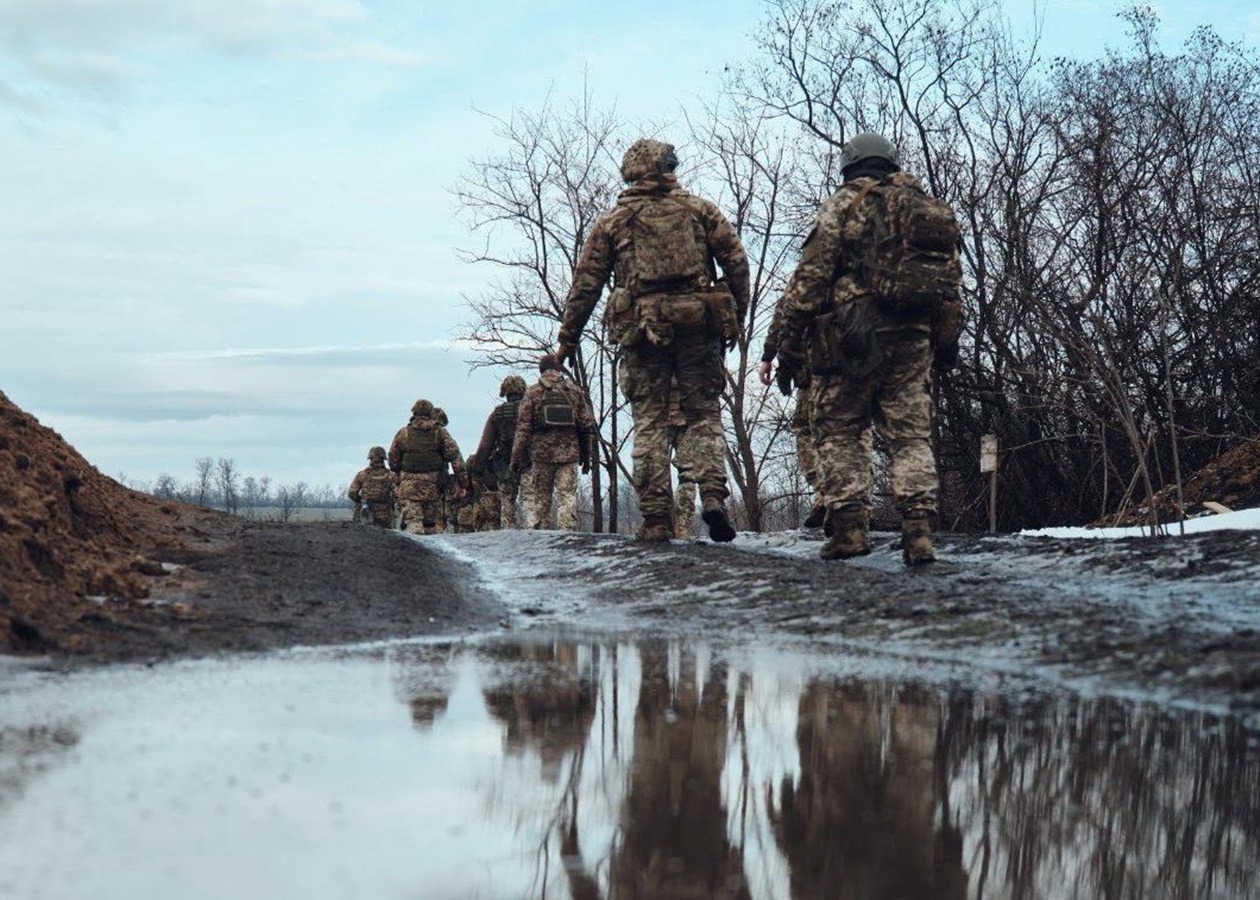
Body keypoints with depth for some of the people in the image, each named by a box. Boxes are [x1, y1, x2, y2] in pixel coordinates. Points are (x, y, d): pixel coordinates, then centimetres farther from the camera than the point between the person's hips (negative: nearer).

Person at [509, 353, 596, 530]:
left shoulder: (533, 392, 3)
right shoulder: (574, 390, 9)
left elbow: (523, 427, -2)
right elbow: (587, 424, 7)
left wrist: (516, 457, 0)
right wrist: (586, 456, 13)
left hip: (542, 452, -1)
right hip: (569, 453, 1)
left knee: (539, 498, 7)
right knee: (567, 497, -1)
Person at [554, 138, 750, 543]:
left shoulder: (612, 221, 10)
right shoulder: (699, 208, 10)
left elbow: (586, 284, 8)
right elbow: (736, 262, 5)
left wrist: (567, 339, 14)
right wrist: (736, 318, 12)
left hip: (643, 330, 0)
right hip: (698, 326, 0)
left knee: (650, 422, 4)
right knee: (704, 414, 8)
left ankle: (657, 519, 0)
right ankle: (714, 495, -12)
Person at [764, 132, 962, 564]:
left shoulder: (844, 204, 0)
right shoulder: (930, 208, 17)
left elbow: (812, 274, -6)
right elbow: (951, 280, 17)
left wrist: (789, 341, -4)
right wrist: (948, 341, 22)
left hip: (855, 339, -4)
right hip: (915, 337, 4)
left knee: (839, 432, 5)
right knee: (911, 435, 5)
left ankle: (849, 527, -3)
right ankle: (918, 532, -5)